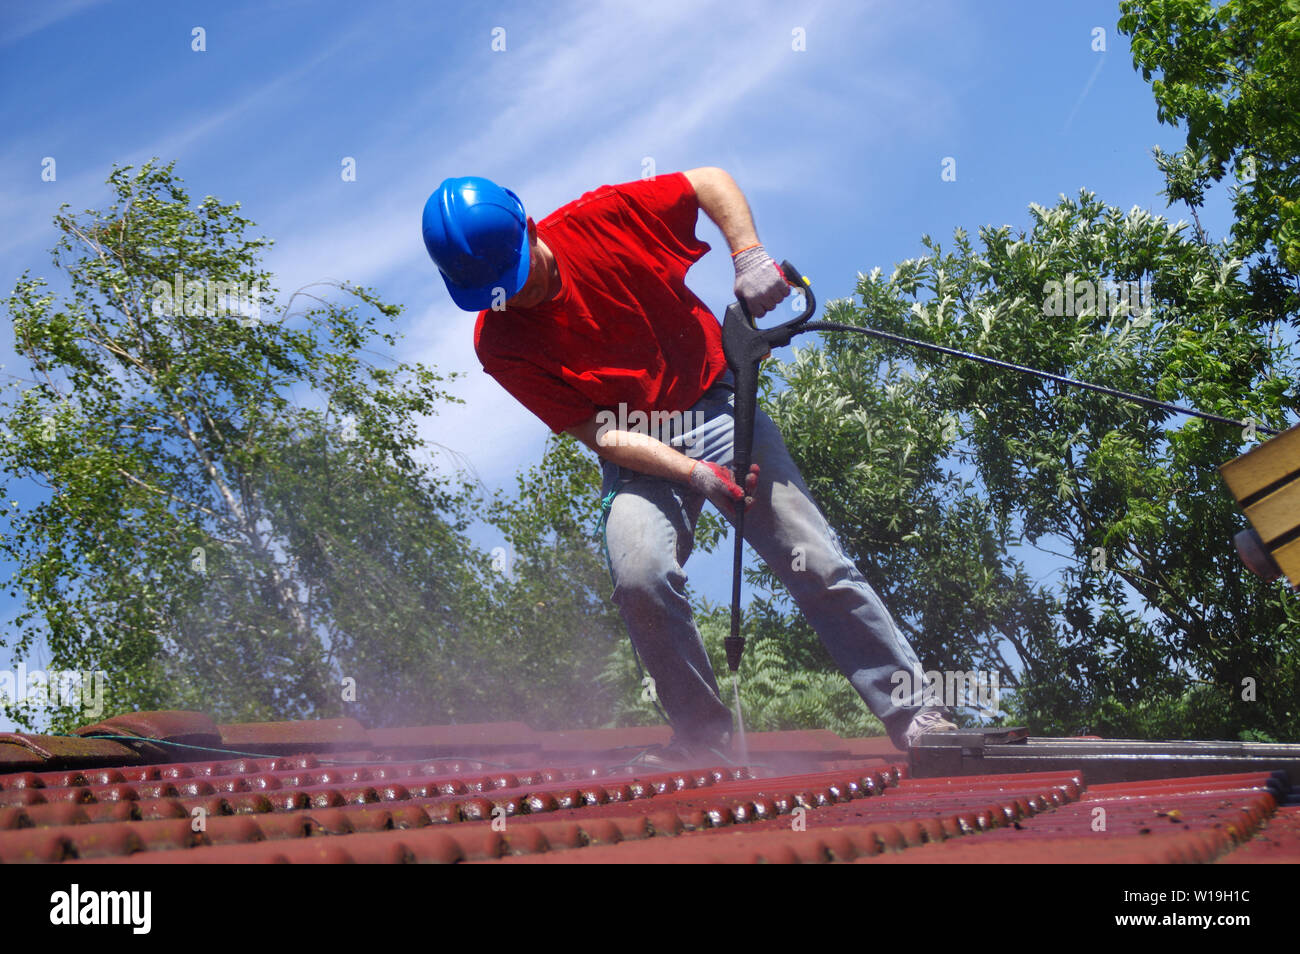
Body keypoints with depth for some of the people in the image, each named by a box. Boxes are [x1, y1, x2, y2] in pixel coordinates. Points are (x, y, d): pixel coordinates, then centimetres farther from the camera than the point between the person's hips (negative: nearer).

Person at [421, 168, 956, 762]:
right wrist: (697, 475, -24)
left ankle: (913, 715, 2)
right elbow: (598, 435, -14)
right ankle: (702, 734, -7)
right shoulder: (498, 342, -13)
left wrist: (748, 257, -16)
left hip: (716, 406, 1)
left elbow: (712, 182, 0)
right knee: (640, 578, -27)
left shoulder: (600, 219, -13)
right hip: (636, 452, 0)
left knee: (819, 567, -8)